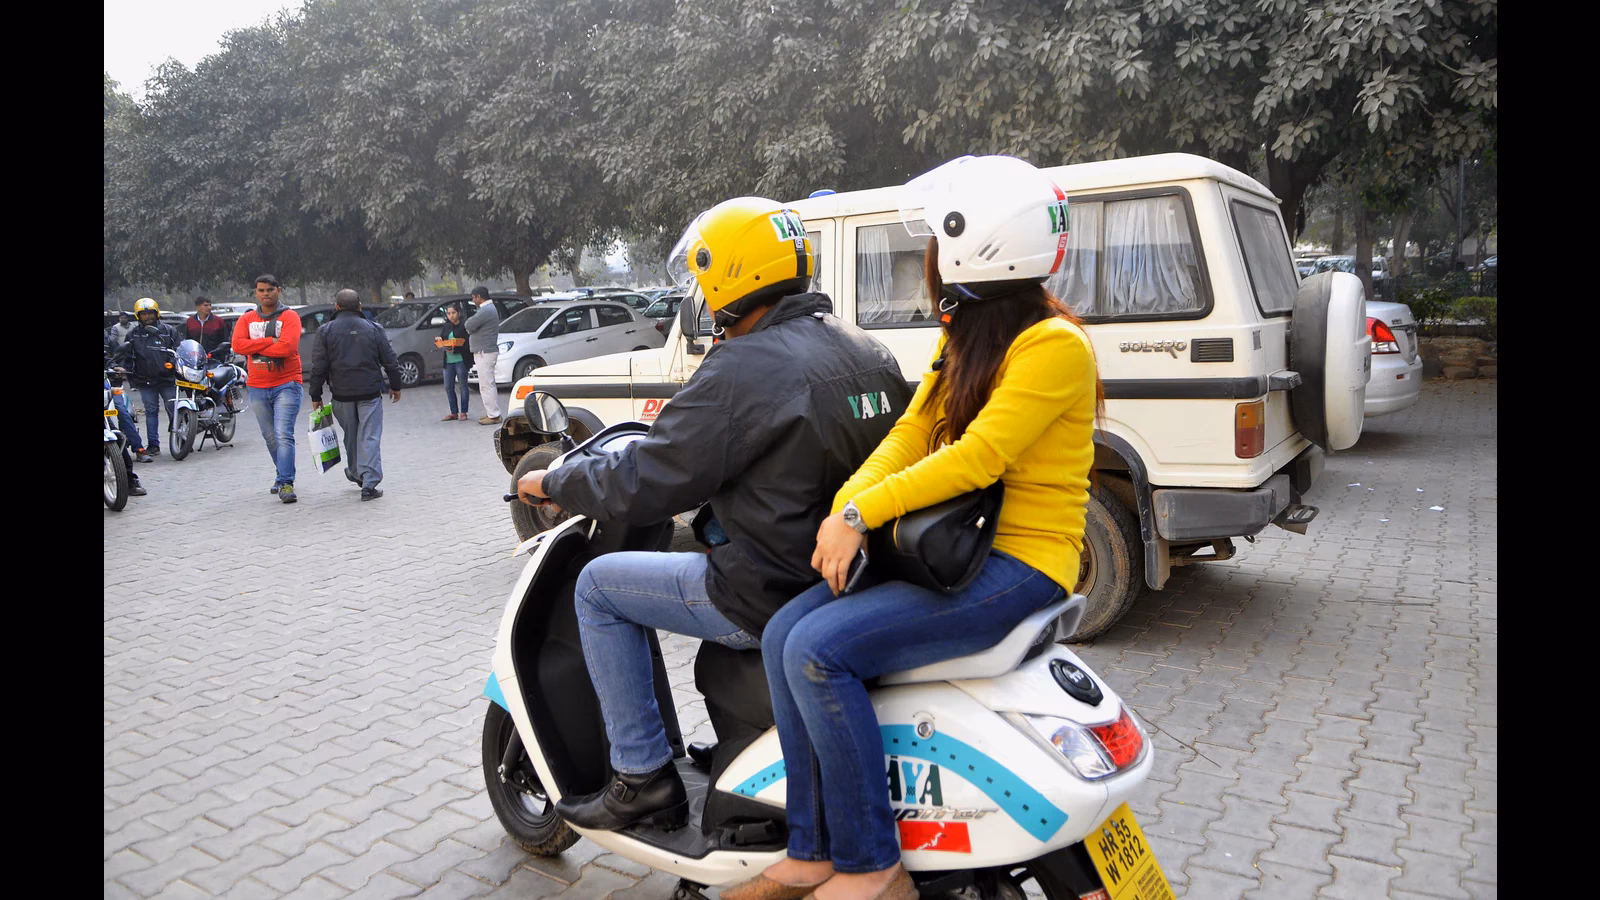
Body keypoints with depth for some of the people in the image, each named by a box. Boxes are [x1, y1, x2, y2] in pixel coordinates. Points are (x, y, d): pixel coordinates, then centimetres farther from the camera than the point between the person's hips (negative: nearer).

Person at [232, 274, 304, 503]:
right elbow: (238, 344, -8)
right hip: (257, 388, 5)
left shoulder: (289, 317, -3)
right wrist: (270, 341, -16)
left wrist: (255, 347, -11)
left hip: (286, 385, -5)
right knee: (270, 438, 13)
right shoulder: (246, 319, 10)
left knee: (284, 435, -13)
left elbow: (287, 347, -18)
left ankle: (286, 483, -13)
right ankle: (283, 474, 30)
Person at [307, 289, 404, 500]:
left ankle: (355, 473, 35)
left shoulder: (325, 331, -1)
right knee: (369, 437, -2)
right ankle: (369, 484, -8)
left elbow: (318, 367, -2)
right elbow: (390, 361, 4)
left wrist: (315, 395, 5)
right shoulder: (373, 328, 1)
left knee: (350, 436, 18)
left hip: (342, 394, 1)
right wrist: (395, 386, 15)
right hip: (370, 392, -1)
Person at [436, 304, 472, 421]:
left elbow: (467, 345, -11)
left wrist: (455, 350, -21)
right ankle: (454, 413, 15)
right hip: (448, 361, 6)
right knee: (448, 387, 6)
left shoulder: (464, 327, -5)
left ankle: (463, 412, 9)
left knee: (463, 386, 1)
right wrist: (442, 345, -9)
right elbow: (439, 341, 13)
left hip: (461, 360, -6)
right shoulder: (446, 327, 13)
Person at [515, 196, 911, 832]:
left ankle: (643, 775, 14)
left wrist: (552, 483, 1)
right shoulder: (870, 351, 7)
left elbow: (643, 486, -16)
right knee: (714, 530, 35)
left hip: (775, 597, -9)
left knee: (598, 585, 8)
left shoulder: (743, 368, -18)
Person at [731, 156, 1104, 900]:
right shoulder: (963, 339, 16)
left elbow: (977, 457, -22)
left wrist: (860, 514, -21)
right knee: (784, 632, -9)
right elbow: (909, 434, 7)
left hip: (1018, 565, -9)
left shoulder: (1052, 344, -13)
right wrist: (845, 507, -9)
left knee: (820, 650, -23)